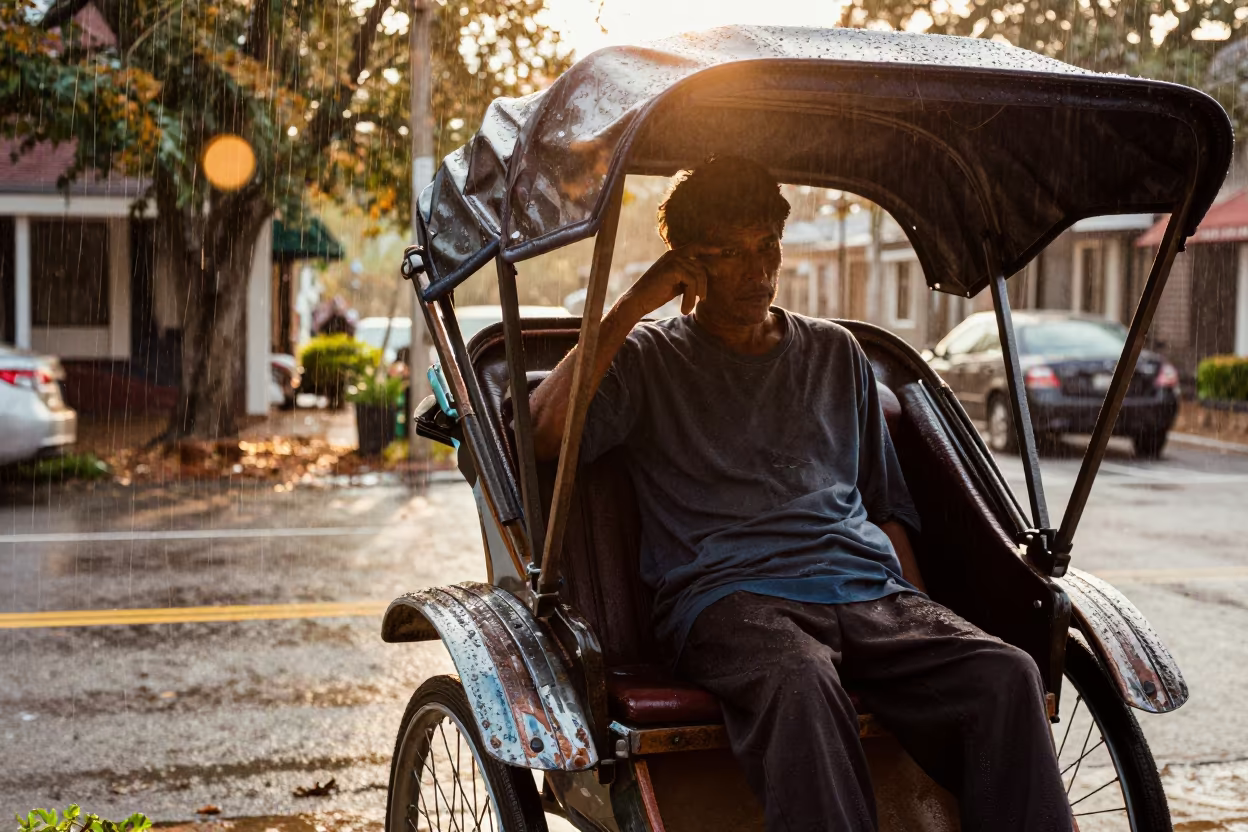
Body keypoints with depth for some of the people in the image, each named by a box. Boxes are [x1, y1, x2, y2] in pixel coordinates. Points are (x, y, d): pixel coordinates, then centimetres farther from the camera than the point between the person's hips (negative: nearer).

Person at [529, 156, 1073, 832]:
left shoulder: (837, 355, 25)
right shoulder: (649, 359, 13)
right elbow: (541, 435, -5)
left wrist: (926, 634, 12)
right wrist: (638, 301, -2)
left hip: (869, 592, 4)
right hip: (726, 593, -4)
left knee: (1007, 675, -26)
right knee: (798, 679, -40)